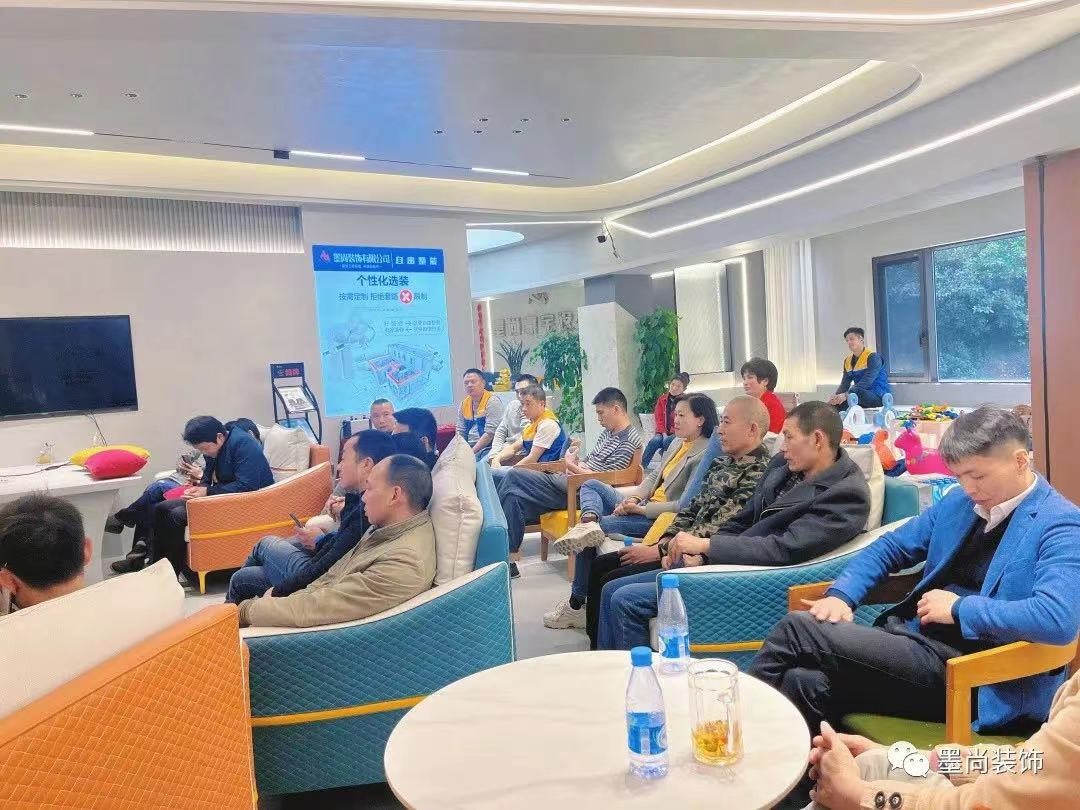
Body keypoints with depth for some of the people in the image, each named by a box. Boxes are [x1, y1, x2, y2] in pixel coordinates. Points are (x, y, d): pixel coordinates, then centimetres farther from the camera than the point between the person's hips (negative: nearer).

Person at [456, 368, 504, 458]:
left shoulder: (492, 401, -8)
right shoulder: (464, 404, 12)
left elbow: (490, 433, -15)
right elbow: (460, 433, 14)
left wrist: (472, 451, -16)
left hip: (487, 448, -5)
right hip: (469, 448, 5)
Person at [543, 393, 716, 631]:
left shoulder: (705, 454, -17)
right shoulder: (677, 443, 10)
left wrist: (641, 509, -21)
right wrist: (633, 498, -6)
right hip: (644, 506, 10)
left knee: (588, 537, -16)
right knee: (590, 485, 12)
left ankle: (576, 605, -2)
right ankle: (590, 520, -24)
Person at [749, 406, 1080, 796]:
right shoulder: (958, 501, 14)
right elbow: (890, 547, 18)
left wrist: (960, 609, -15)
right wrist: (841, 595, 1)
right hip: (912, 641, 7)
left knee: (795, 629, -18)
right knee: (804, 684, -23)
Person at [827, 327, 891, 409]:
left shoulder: (873, 357, -10)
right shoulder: (847, 361, 12)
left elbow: (866, 382, -23)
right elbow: (845, 384, 1)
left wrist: (846, 395, -36)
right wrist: (836, 396, -22)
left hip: (879, 395, -6)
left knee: (855, 392, -37)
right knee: (839, 401, -23)